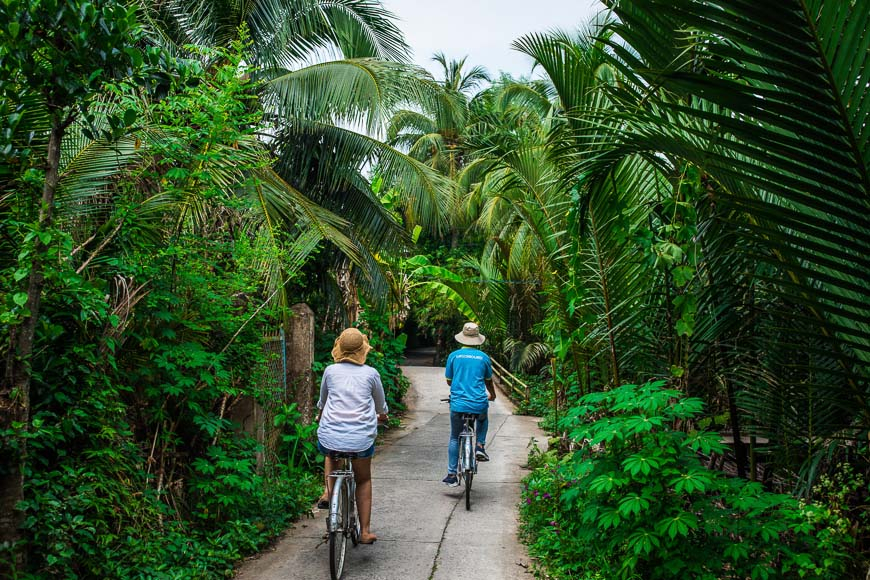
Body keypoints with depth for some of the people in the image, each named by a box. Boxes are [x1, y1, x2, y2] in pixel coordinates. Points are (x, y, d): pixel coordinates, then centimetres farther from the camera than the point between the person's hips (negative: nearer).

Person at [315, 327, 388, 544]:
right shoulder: (371, 373, 3)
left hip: (330, 437, 1)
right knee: (363, 479, 22)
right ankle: (365, 531, 19)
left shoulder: (330, 371, 6)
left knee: (331, 454, 37)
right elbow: (381, 406, 19)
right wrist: (382, 416, 42)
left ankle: (328, 492, 18)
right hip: (361, 440, -1)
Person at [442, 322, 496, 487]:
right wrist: (492, 395, 36)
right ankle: (480, 446, 15)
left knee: (454, 438, 13)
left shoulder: (454, 355, 1)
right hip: (479, 404, 0)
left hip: (458, 403, 0)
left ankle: (452, 475, 11)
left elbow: (449, 380, 10)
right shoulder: (483, 357, 2)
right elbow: (488, 381, 15)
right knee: (483, 420, 35)